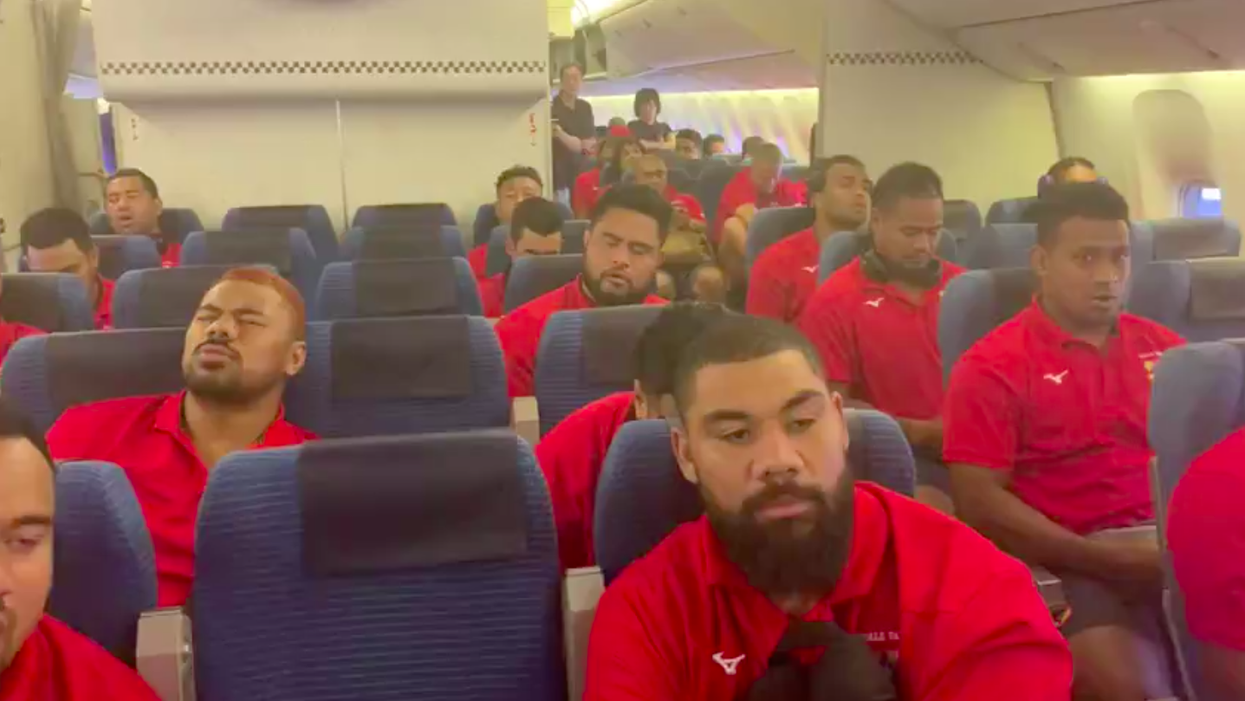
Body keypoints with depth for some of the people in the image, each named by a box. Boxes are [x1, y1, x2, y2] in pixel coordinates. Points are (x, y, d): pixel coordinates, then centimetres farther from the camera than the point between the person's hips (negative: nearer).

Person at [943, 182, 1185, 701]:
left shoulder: (1162, 347, 16)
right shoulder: (993, 366, -1)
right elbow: (980, 502, -8)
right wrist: (1106, 557, -14)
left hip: (1177, 543, 5)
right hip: (1074, 561, -4)